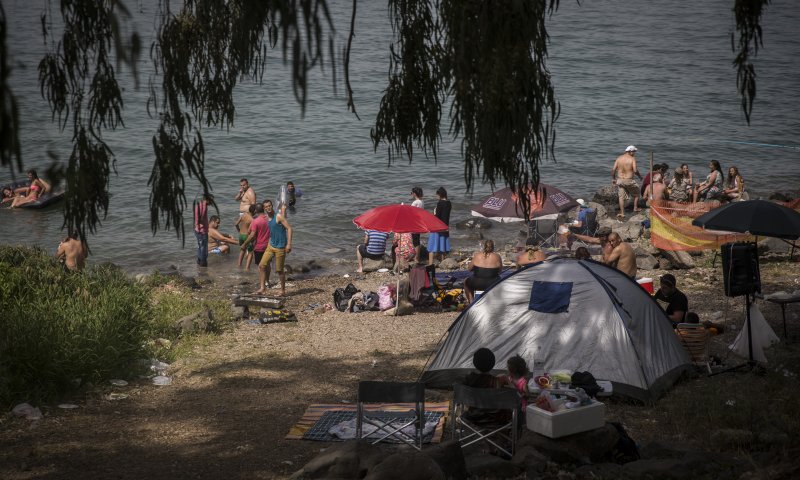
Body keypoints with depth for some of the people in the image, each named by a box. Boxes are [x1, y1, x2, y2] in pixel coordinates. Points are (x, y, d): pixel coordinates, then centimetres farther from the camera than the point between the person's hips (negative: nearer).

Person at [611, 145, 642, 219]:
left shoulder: (619, 158, 3)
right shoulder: (632, 159, -10)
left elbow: (613, 170, -1)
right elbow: (635, 170, -18)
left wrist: (613, 179, 11)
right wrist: (640, 176, 1)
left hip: (620, 180, 4)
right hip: (629, 181, -3)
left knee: (621, 197, 9)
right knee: (636, 193, 21)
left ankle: (622, 213, 5)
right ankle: (635, 208, 27)